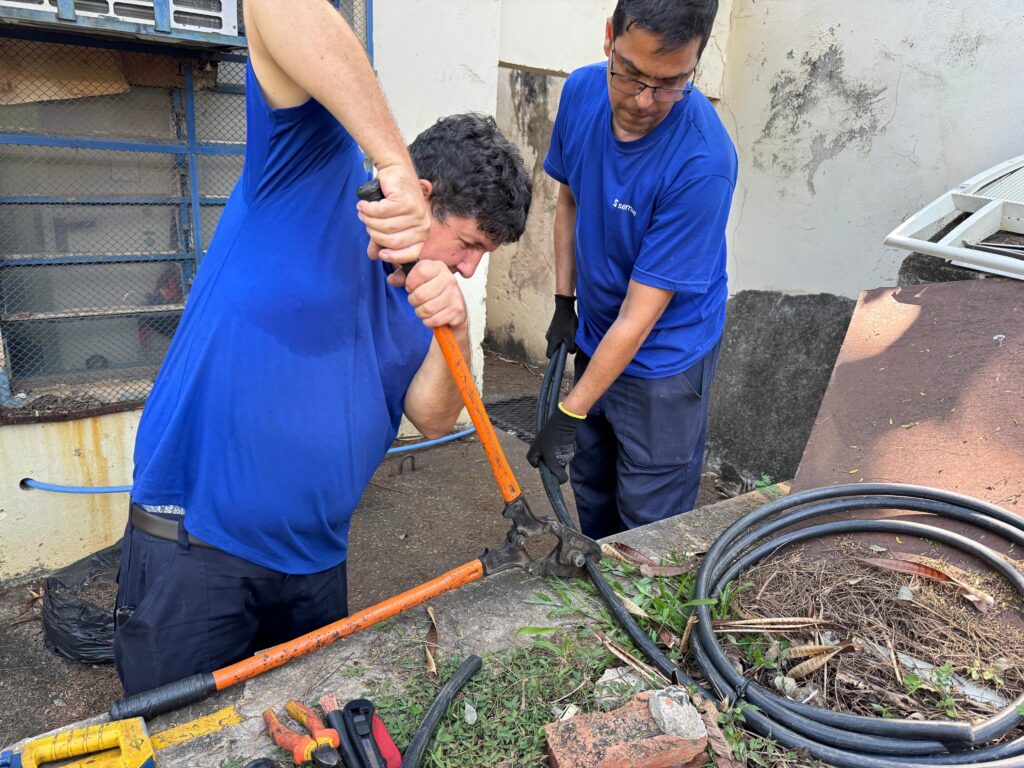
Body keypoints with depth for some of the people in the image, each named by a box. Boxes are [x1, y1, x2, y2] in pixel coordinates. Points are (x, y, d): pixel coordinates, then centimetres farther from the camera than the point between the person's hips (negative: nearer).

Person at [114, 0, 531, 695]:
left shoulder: (428, 291, 7)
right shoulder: (312, 170, -11)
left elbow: (433, 419, -1)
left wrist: (454, 335, -20)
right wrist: (395, 161, -35)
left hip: (317, 562, 7)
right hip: (192, 552, -6)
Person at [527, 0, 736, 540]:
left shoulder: (702, 162, -31)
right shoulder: (582, 91, -12)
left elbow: (639, 316, -28)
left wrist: (570, 414, -23)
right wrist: (564, 304, 5)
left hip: (663, 360, -6)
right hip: (594, 338, 7)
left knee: (649, 527, 8)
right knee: (591, 492, 24)